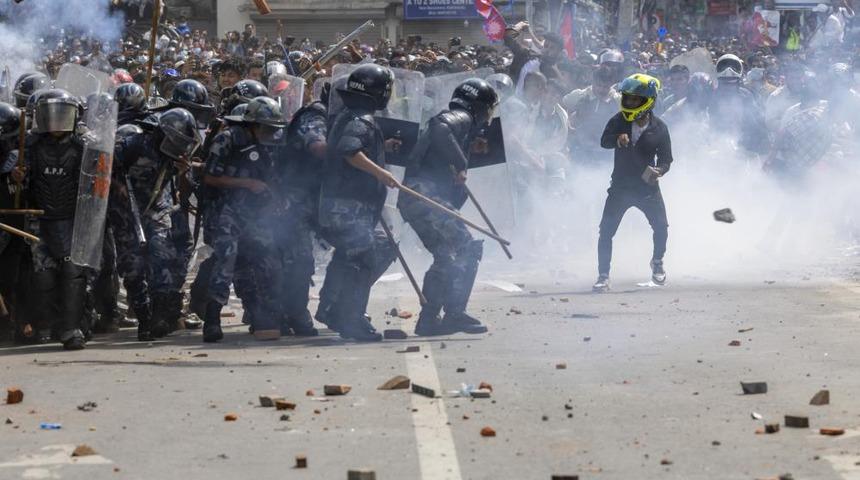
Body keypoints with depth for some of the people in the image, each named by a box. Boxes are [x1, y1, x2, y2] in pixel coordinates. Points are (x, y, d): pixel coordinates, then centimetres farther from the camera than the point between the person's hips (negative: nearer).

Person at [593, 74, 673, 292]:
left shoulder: (659, 128, -6)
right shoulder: (620, 121, -5)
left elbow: (666, 159, -2)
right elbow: (604, 141, -20)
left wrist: (658, 170, -23)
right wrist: (617, 139, -42)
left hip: (648, 186, 0)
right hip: (620, 186, 0)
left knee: (661, 227, -2)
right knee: (606, 231, -7)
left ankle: (657, 262, 27)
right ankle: (603, 276, 2)